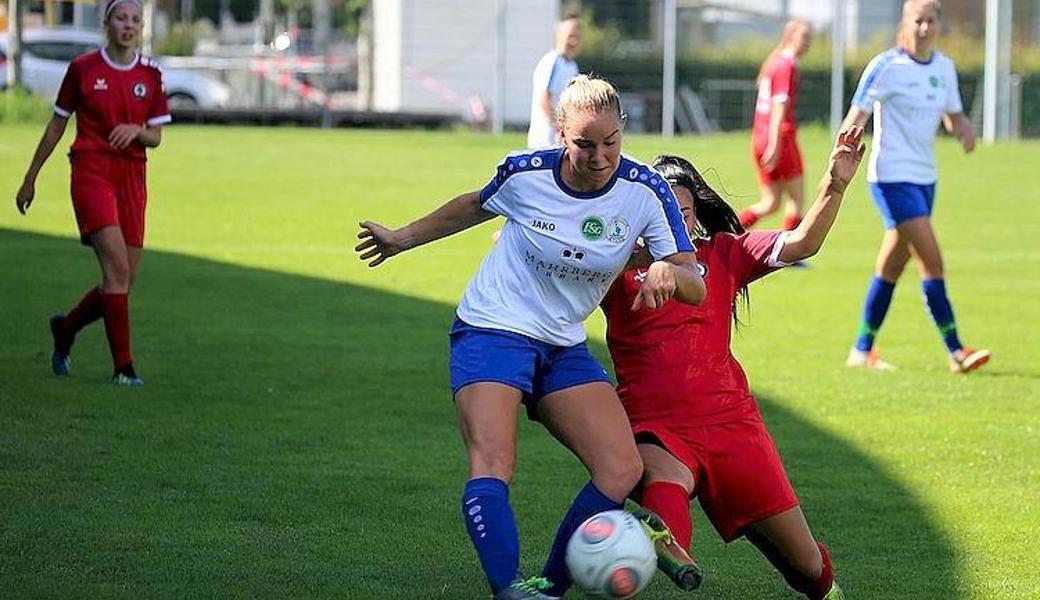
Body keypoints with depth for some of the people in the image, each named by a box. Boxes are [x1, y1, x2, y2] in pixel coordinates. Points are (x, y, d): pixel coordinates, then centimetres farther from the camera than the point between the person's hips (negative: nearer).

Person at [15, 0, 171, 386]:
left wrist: (137, 131, -14)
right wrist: (31, 178, 12)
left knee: (125, 279, 3)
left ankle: (66, 328, 31)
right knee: (117, 267, -18)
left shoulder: (150, 75, 7)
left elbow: (156, 137, 9)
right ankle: (123, 366, -15)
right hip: (91, 170, -4)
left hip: (132, 176, 4)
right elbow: (57, 125, 9)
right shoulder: (82, 69, 0)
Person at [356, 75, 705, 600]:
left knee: (622, 470, -13)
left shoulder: (646, 192, -10)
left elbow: (695, 286, -10)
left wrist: (667, 272, -34)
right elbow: (475, 206, 12)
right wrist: (404, 238, 24)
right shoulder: (525, 174, -12)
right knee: (493, 463, -26)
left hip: (564, 349, 3)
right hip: (492, 333, -3)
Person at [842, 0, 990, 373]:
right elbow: (856, 117, -12)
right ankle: (956, 352, -13)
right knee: (932, 261, -14)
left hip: (925, 177, 7)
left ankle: (862, 350, 21)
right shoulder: (887, 66, -11)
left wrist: (963, 126, -5)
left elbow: (953, 114, 19)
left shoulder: (944, 68, 9)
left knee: (892, 268, 11)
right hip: (893, 176, -7)